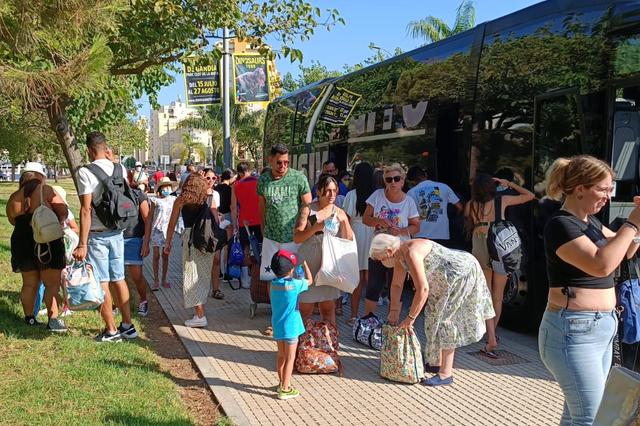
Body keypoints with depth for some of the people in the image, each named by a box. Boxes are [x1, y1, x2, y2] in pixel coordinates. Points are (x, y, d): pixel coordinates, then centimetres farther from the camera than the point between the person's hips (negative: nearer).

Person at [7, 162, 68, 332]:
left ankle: (29, 318, 22)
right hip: (48, 242, -5)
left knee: (29, 284, 15)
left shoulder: (14, 197, 6)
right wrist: (58, 222, 6)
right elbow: (64, 212, -11)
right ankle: (53, 319, -2)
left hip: (22, 243, 5)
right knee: (52, 283, 1)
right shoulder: (45, 191, -8)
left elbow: (12, 220, 15)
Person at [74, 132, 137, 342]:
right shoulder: (120, 169, 2)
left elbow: (86, 210, -17)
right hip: (117, 233, 5)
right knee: (118, 279, 14)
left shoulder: (85, 172, -13)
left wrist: (82, 244, -14)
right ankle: (128, 326, 20)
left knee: (102, 283, 4)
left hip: (97, 235, -5)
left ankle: (111, 330, 11)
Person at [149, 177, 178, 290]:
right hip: (157, 229, -2)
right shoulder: (155, 200, -4)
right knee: (156, 256, 1)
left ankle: (164, 280, 17)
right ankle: (156, 281, 8)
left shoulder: (173, 199, 4)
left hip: (168, 230, 2)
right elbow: (150, 216, 0)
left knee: (165, 256, 8)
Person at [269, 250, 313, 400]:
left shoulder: (273, 284, -4)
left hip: (277, 325, 6)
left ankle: (282, 383, 33)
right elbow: (310, 280, -2)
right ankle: (285, 389, 8)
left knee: (281, 355, 20)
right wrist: (304, 263, 6)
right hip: (290, 327, -6)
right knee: (290, 358, 4)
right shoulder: (294, 284, -19)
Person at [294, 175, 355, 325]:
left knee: (328, 307, 9)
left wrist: (344, 221, -14)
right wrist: (316, 227, -22)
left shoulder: (339, 213, 4)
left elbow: (348, 240, 0)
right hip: (308, 263, -2)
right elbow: (297, 238, -10)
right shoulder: (307, 210, -4)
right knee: (306, 308, 3)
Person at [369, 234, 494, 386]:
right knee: (435, 316, 15)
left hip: (463, 273, -10)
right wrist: (394, 312, 15)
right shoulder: (399, 255, 2)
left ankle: (446, 374, -8)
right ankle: (436, 363, 27)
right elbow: (396, 285, 15)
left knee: (444, 318, -11)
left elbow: (423, 289, -32)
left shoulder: (411, 253, -29)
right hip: (450, 277, 10)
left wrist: (410, 318, -25)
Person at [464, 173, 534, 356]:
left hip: (480, 253, 0)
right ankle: (492, 334, 29)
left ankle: (491, 338, -7)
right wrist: (509, 184, 12)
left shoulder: (470, 206, -3)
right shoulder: (502, 201, -5)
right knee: (497, 297, 15)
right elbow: (530, 195, 6)